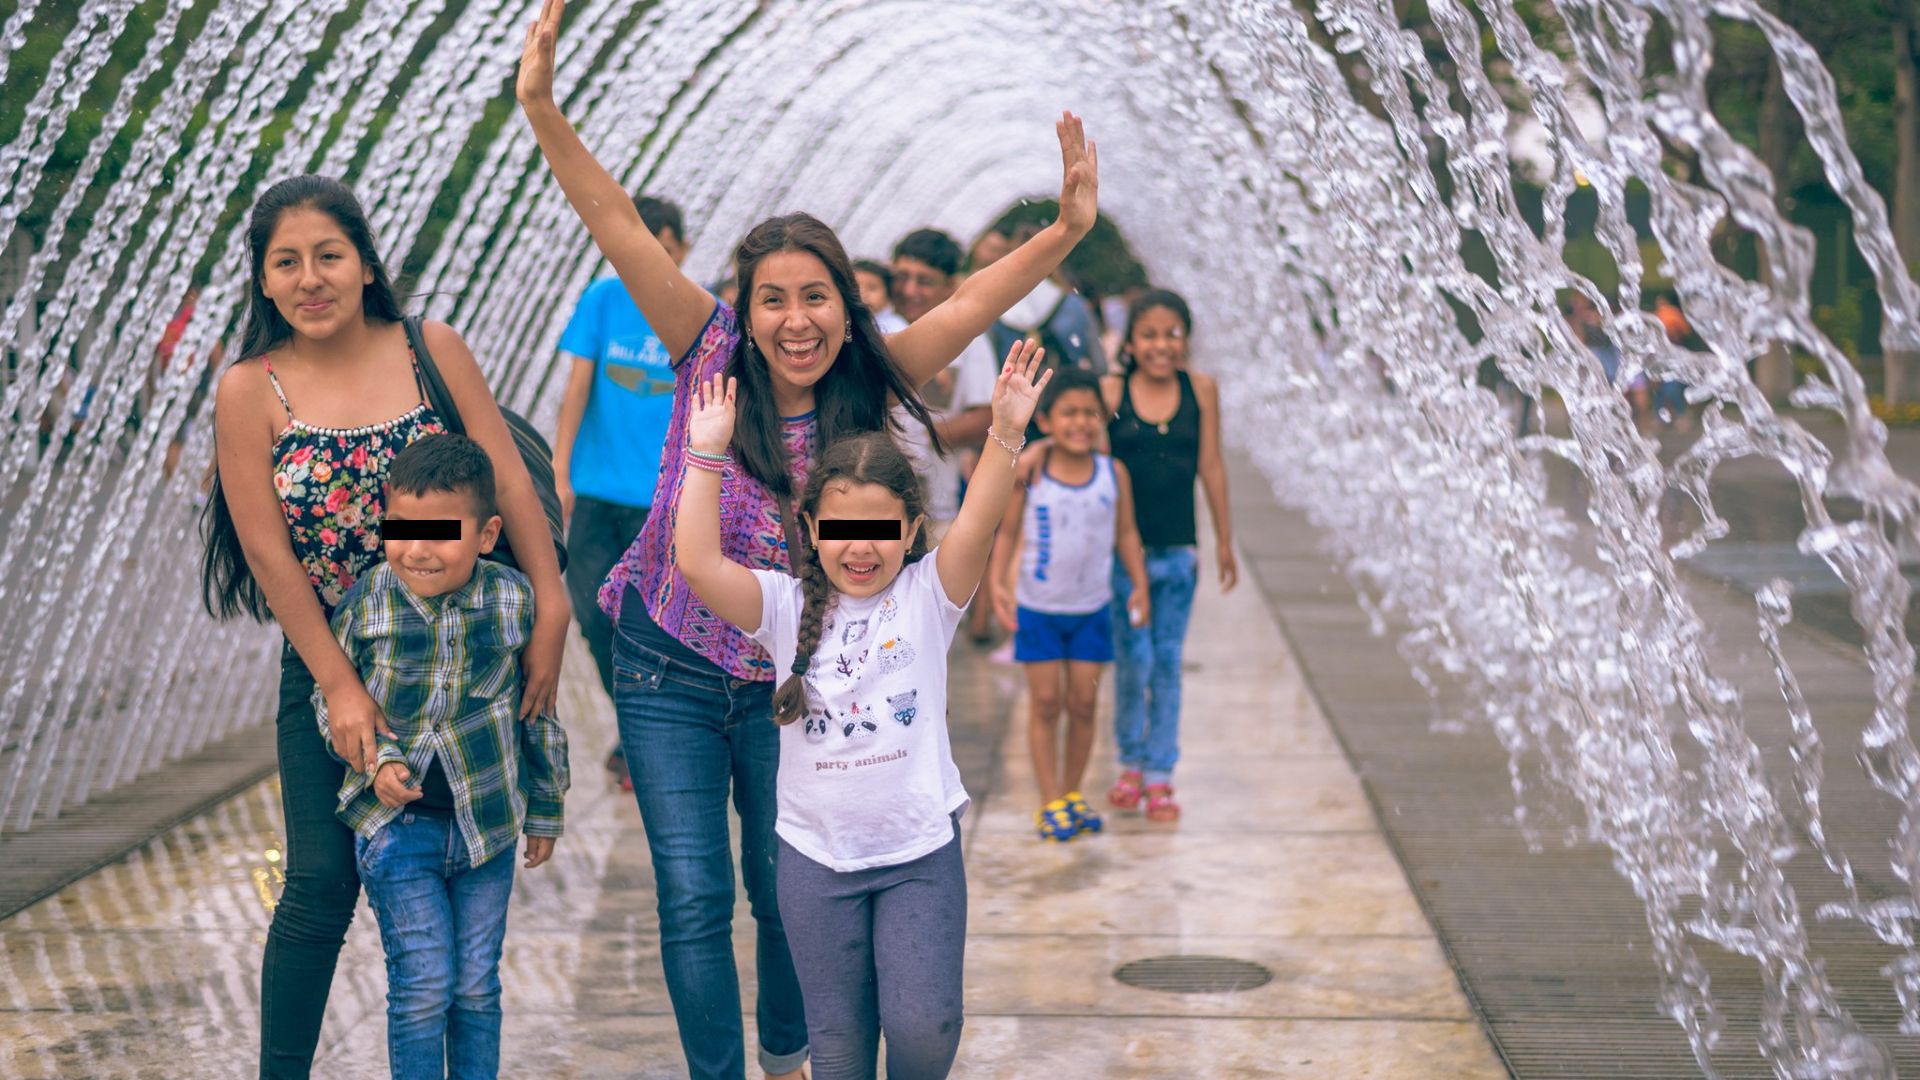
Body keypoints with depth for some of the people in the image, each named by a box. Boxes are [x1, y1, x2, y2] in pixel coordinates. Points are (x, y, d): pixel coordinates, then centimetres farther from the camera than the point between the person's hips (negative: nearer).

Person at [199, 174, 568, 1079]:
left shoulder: (432, 350, -2)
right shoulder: (250, 390, -6)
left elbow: (509, 482, -4)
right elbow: (267, 552, -8)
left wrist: (551, 613, -11)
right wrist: (341, 686, -12)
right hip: (327, 665, -1)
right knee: (321, 882, -5)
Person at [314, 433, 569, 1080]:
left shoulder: (514, 601, -7)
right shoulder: (366, 603, -9)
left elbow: (539, 712, 5)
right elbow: (329, 700, 4)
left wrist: (544, 811, 11)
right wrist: (376, 761, -13)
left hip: (488, 825, 1)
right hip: (396, 824, -1)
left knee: (476, 988, 11)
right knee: (423, 986, -3)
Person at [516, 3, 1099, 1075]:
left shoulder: (867, 394, -8)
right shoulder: (712, 359, -12)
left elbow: (970, 305, -18)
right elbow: (622, 231, -20)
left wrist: (1067, 230, -33)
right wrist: (543, 110, -31)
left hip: (789, 679, 2)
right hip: (670, 668, -1)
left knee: (784, 888, 12)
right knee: (694, 900, 0)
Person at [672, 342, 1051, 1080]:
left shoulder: (927, 597, -3)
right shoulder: (788, 607, -2)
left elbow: (977, 526, -20)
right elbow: (697, 562, -15)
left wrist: (1006, 434, -33)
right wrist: (707, 453, -19)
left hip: (920, 848, -1)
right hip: (816, 853, 1)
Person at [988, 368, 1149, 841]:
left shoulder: (1113, 473, -4)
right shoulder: (1029, 471, -10)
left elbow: (1126, 532, 6)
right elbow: (1008, 531, -3)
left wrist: (1139, 585, 1)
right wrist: (998, 582, -13)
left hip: (1092, 609, 2)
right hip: (1038, 608, -2)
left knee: (1083, 703, 6)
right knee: (1045, 702, 3)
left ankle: (1072, 793, 21)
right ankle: (1050, 802, 10)